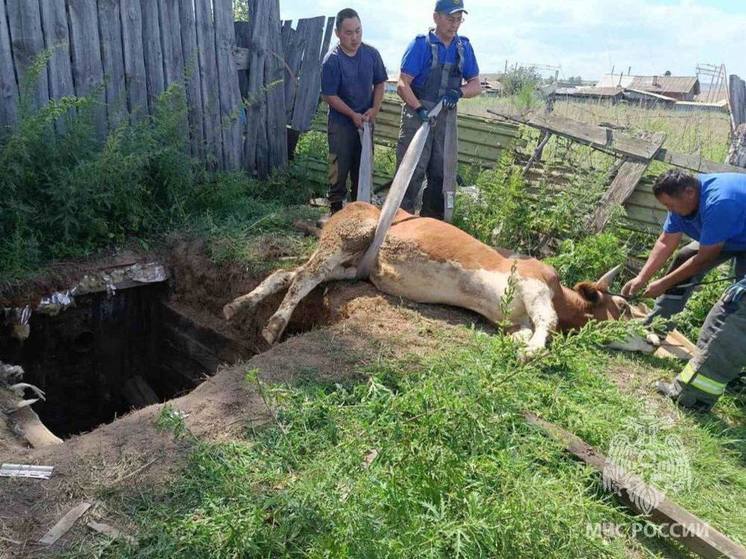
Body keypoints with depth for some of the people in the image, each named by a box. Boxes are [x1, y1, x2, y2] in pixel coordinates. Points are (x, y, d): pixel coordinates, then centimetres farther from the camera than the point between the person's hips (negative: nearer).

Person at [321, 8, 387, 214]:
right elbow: (329, 96, -14)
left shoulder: (371, 54, -5)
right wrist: (353, 115, -15)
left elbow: (380, 83, 6)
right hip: (341, 122, -4)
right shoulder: (332, 60, -16)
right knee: (340, 165, 1)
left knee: (363, 164, 12)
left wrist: (374, 109, -7)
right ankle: (336, 204, 15)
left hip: (366, 120, 4)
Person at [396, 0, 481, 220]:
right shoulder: (421, 44, -6)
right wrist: (419, 108, -27)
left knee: (443, 174, 10)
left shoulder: (464, 47, 8)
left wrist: (459, 92, -14)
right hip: (418, 115, -5)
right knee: (411, 171, -7)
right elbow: (402, 84, -12)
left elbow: (476, 84, 8)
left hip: (447, 118, 5)